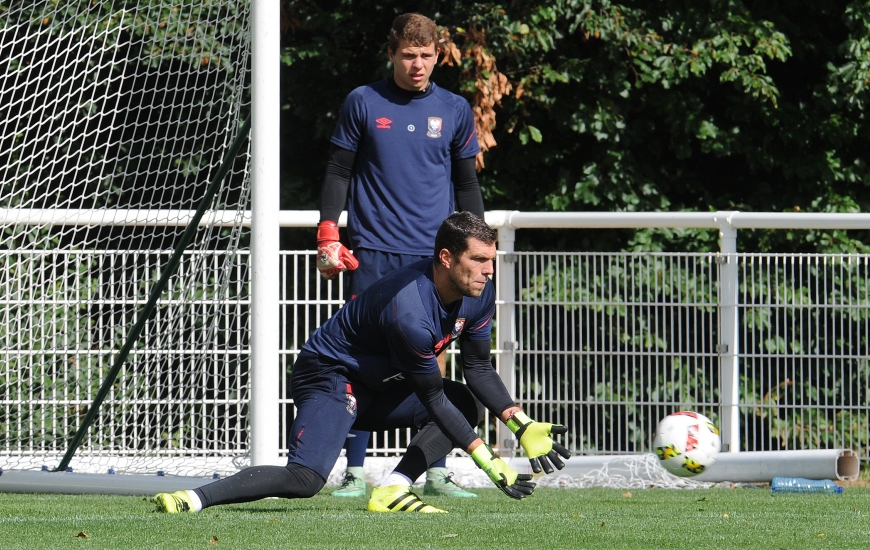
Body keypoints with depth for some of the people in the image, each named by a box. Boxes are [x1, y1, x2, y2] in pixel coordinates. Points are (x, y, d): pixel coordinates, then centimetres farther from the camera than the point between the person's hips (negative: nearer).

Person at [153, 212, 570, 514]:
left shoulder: (479, 293, -6)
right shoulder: (410, 313, -32)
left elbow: (478, 368, 7)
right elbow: (433, 398, -24)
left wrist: (522, 426, -3)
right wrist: (489, 462, -22)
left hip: (377, 387, 10)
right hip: (329, 376, -10)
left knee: (466, 405, -1)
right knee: (306, 479, -29)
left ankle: (392, 491, -11)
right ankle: (192, 499, -26)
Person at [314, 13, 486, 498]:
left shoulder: (455, 111, 9)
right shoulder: (363, 103, 4)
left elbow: (467, 182, 16)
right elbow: (339, 172, 7)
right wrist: (328, 235, -2)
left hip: (434, 255, 2)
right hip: (373, 253, -2)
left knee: (435, 362, 0)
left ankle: (437, 472, 6)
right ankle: (355, 472, 1)